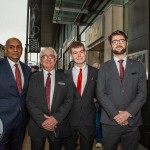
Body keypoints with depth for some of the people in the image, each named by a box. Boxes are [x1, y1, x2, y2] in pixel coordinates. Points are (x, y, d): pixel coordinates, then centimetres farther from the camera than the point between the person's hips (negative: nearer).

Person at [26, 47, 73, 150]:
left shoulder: (65, 78, 3)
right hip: (38, 125, 0)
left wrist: (56, 118, -15)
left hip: (59, 125, 0)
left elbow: (69, 100, -3)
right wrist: (42, 120, -14)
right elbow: (30, 101, -3)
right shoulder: (34, 78, 4)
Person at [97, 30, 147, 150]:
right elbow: (101, 93, -3)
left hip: (132, 121, 1)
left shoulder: (138, 66, 6)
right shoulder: (104, 67, 4)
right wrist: (115, 114, -12)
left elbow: (142, 92, -1)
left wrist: (128, 113, -11)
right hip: (110, 120, 0)